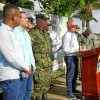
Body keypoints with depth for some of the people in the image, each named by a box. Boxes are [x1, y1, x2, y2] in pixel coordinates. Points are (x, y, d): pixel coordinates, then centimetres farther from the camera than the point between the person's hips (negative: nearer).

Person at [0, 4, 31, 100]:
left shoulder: (11, 32, 15)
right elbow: (11, 57, -22)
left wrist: (25, 68, 4)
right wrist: (27, 68, -9)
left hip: (17, 75, 10)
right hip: (9, 78, -10)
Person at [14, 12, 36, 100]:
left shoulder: (26, 33, 17)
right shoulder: (15, 32, -13)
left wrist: (33, 65, 20)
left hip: (29, 67, 9)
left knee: (28, 90, 16)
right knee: (21, 93, -3)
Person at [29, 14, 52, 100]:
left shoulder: (45, 32, 16)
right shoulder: (32, 32, -11)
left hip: (47, 63, 8)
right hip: (38, 63, -8)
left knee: (47, 81, 14)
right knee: (39, 82, -5)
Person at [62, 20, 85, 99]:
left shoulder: (74, 35, 15)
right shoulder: (67, 35, -16)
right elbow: (65, 49, -21)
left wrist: (80, 49, 6)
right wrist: (77, 50, -22)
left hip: (75, 57, 10)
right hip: (70, 57, -10)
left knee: (75, 73, 19)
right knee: (70, 75, -3)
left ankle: (73, 89, 34)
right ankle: (69, 92, 7)